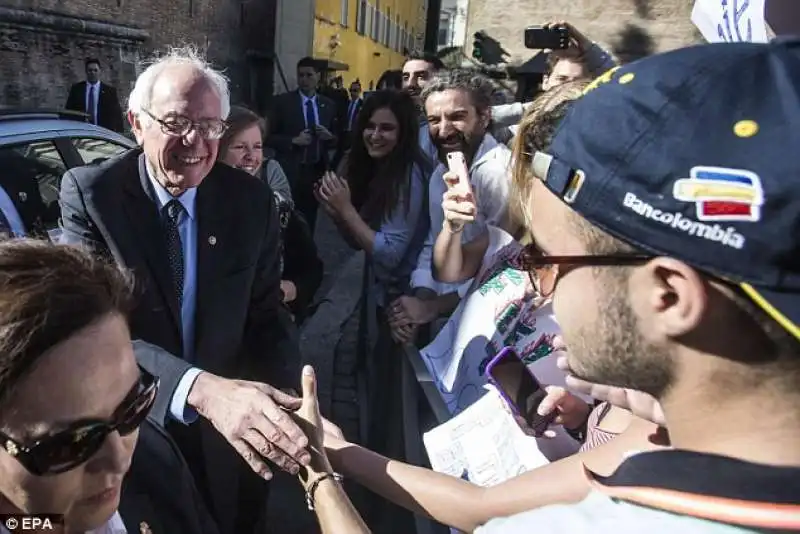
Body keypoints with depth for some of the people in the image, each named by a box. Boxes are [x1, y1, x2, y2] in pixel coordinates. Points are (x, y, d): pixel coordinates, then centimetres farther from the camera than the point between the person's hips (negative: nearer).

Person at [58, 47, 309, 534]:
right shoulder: (89, 192, -16)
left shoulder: (252, 200, -10)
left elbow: (267, 317, -8)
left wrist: (283, 409, -27)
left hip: (224, 433, 2)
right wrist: (201, 389, -43)